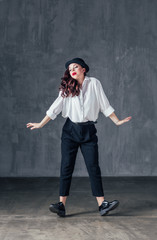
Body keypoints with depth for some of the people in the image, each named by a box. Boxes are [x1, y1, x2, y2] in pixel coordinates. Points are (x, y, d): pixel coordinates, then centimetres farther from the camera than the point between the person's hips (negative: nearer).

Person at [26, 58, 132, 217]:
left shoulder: (94, 83, 5)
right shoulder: (67, 88, 8)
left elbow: (104, 105, 7)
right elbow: (55, 108, 10)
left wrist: (117, 121, 6)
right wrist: (40, 124, 7)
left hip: (88, 132, -1)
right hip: (70, 131, 1)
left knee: (93, 167, -6)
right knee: (66, 167, -3)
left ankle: (102, 204, -6)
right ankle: (62, 205, -3)